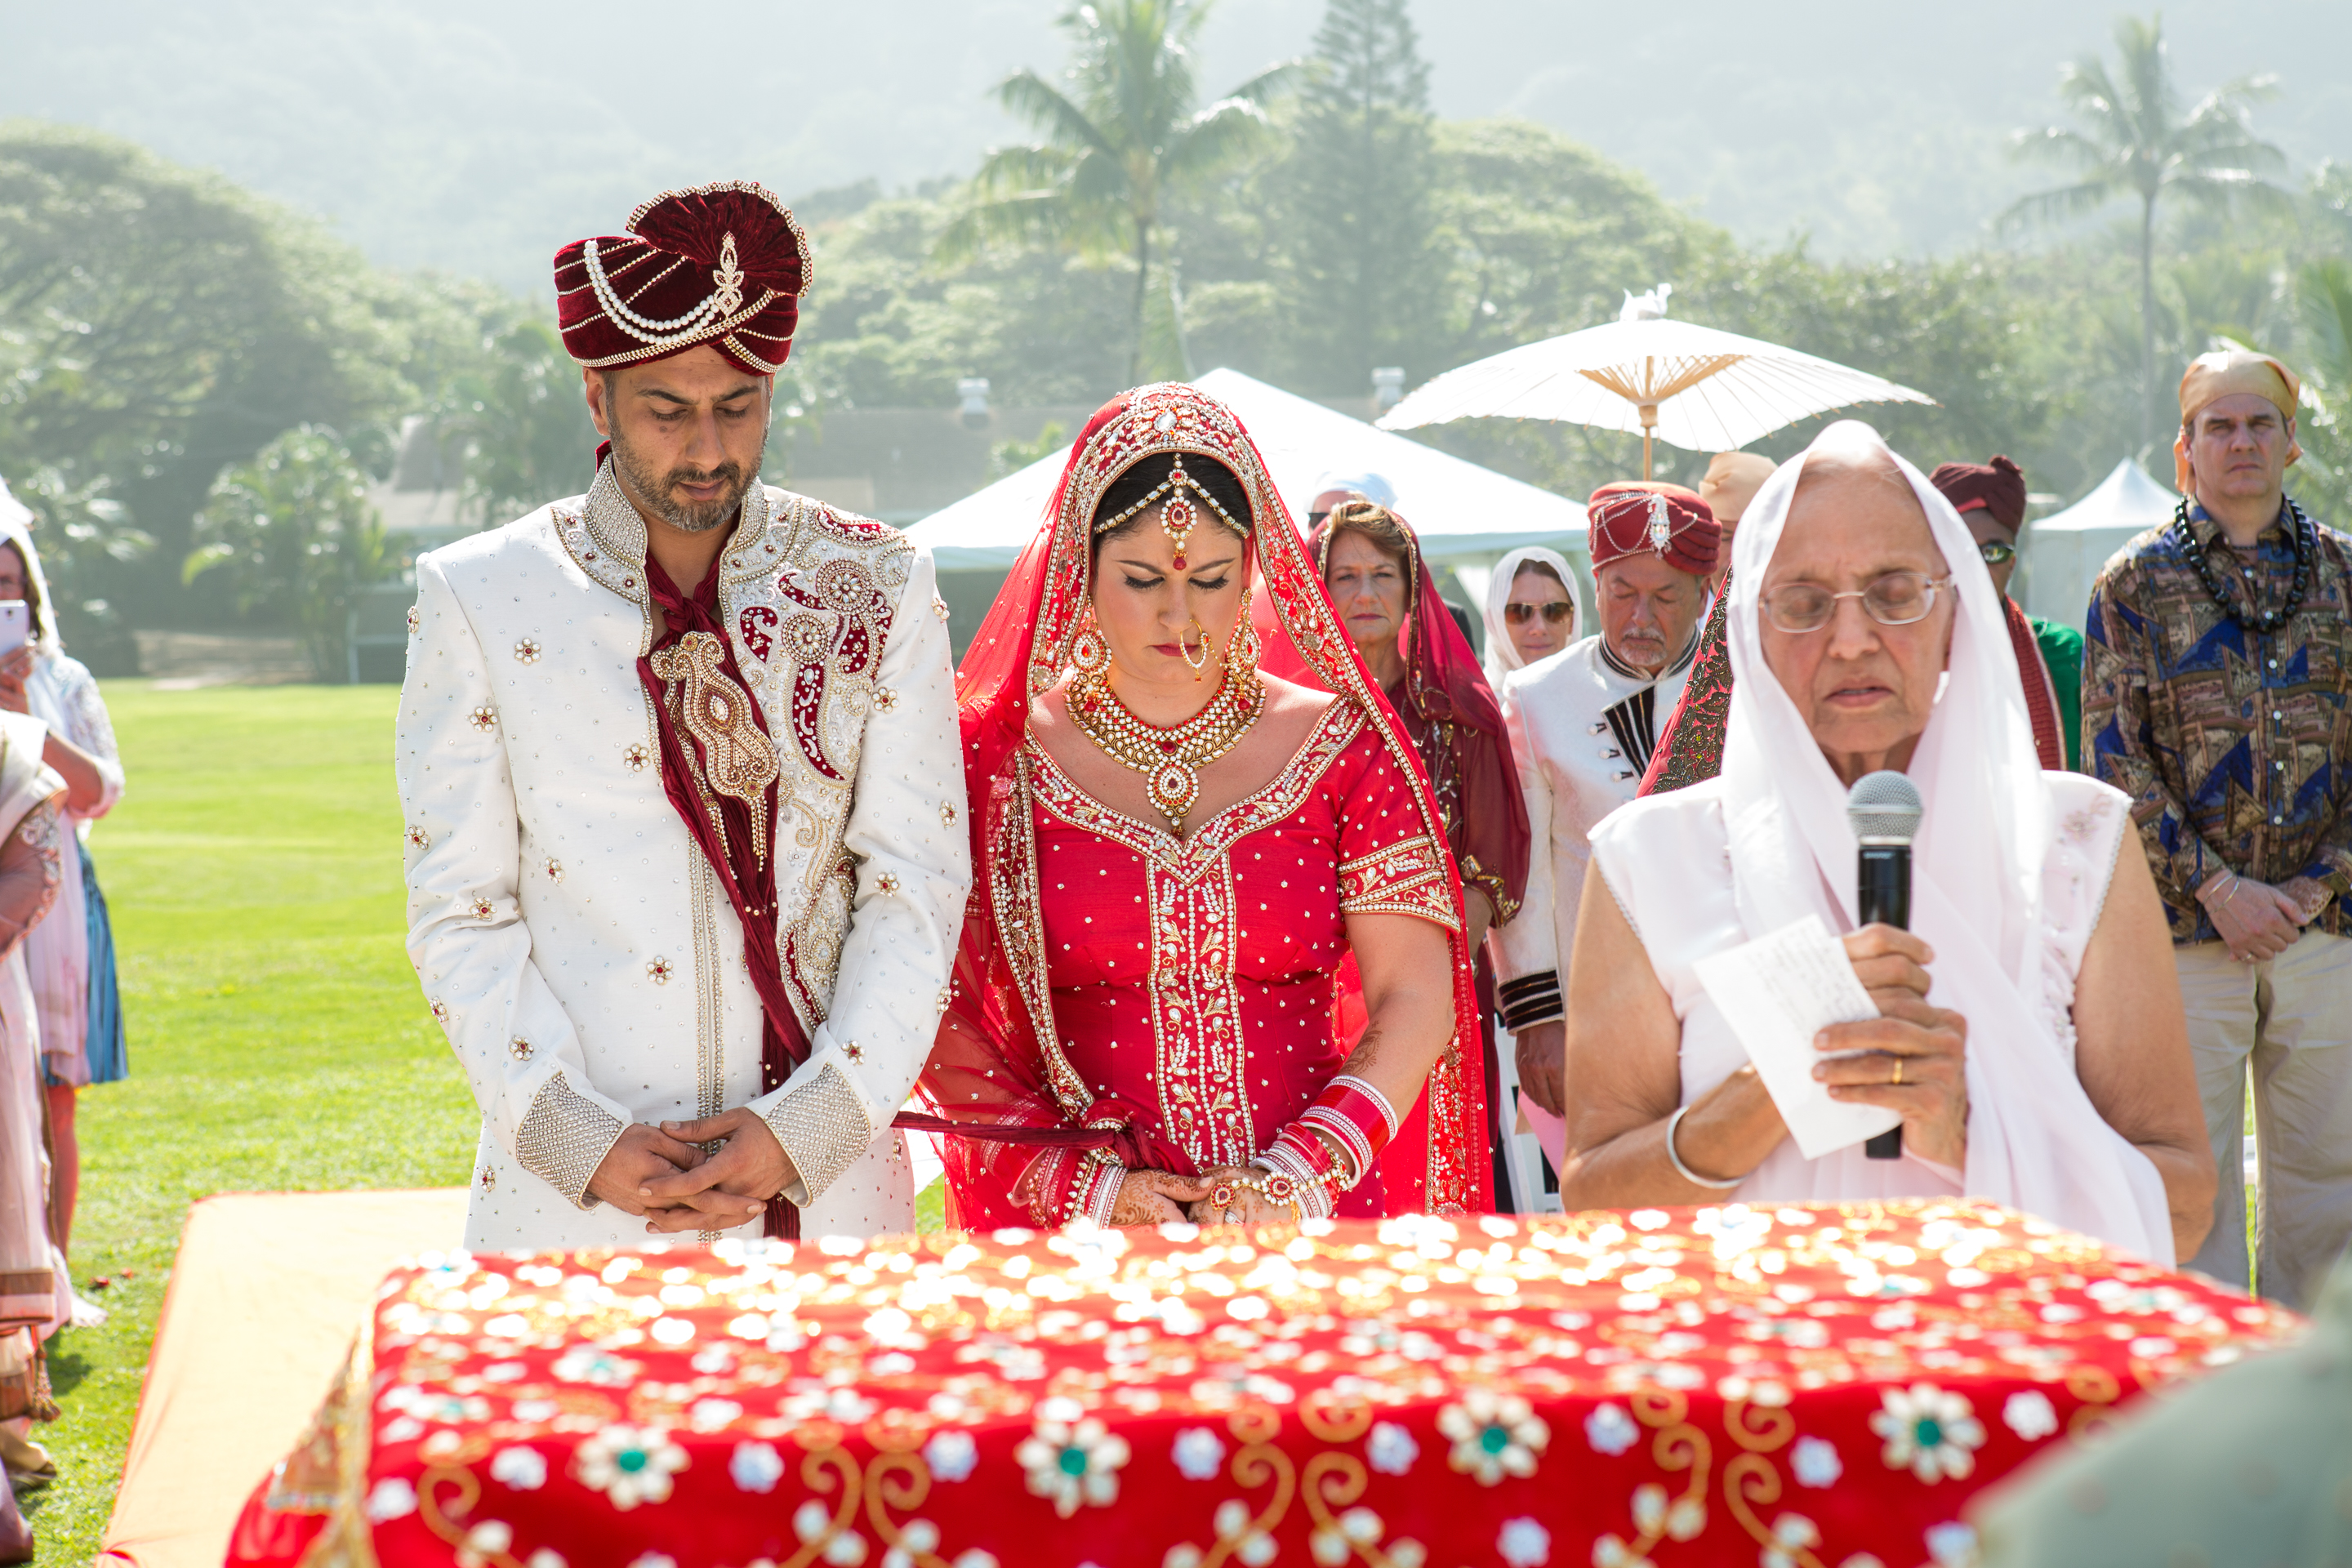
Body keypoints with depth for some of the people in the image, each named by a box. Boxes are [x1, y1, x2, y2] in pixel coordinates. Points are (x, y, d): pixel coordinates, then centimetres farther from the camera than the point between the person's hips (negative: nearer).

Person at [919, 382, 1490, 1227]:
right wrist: (1084, 1186, -12)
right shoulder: (1002, 756, -1)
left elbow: (1416, 1001, -2)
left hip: (1315, 1217, 1)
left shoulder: (1342, 746, 1)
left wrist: (1297, 1177, -14)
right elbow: (942, 1016, -2)